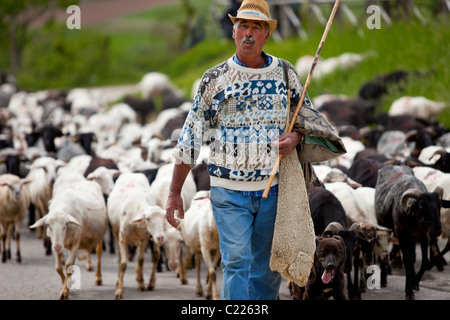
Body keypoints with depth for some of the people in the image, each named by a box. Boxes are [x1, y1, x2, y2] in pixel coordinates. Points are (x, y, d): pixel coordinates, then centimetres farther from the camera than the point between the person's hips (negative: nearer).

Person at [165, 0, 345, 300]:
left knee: (267, 266, 8)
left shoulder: (285, 73, 6)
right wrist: (174, 193, 0)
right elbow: (190, 139, 2)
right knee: (237, 261, -13)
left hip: (273, 187, 2)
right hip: (229, 190, -2)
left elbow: (307, 116, 16)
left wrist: (295, 137, -9)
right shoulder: (215, 79, 0)